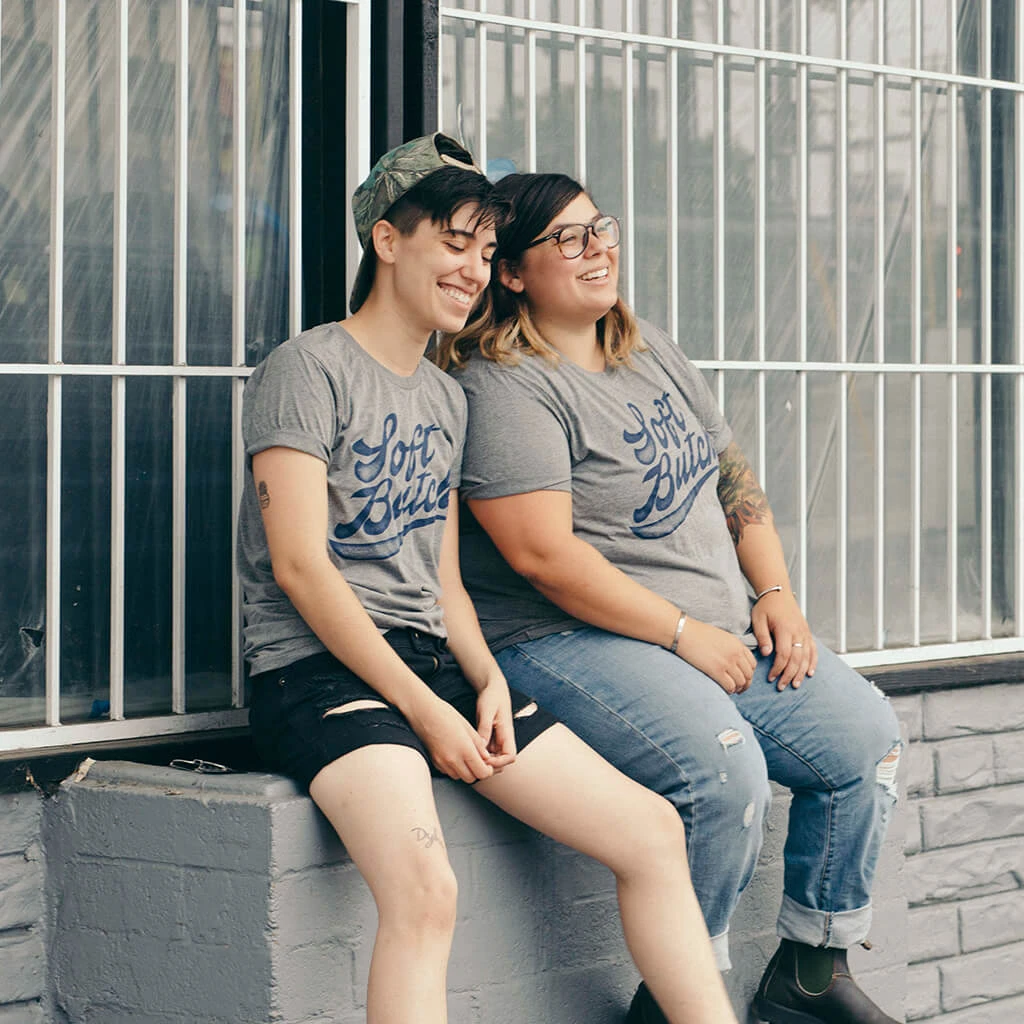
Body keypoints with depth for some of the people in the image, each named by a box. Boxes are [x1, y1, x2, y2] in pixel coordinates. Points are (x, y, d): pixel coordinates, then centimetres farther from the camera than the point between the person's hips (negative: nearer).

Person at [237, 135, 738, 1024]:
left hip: (435, 664, 8)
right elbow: (300, 565, -12)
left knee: (653, 831, 0)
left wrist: (485, 679, 0)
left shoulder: (448, 398, 21)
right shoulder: (308, 369, -4)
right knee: (425, 887, -33)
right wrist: (422, 708, -15)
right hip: (320, 670, -8)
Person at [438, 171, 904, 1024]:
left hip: (722, 631, 9)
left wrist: (776, 595, 5)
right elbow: (544, 554, -20)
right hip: (572, 640, -9)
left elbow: (733, 478, 21)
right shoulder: (503, 387, -12)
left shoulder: (650, 351, 16)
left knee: (867, 737, -2)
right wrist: (685, 633, -17)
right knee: (724, 767, -31)